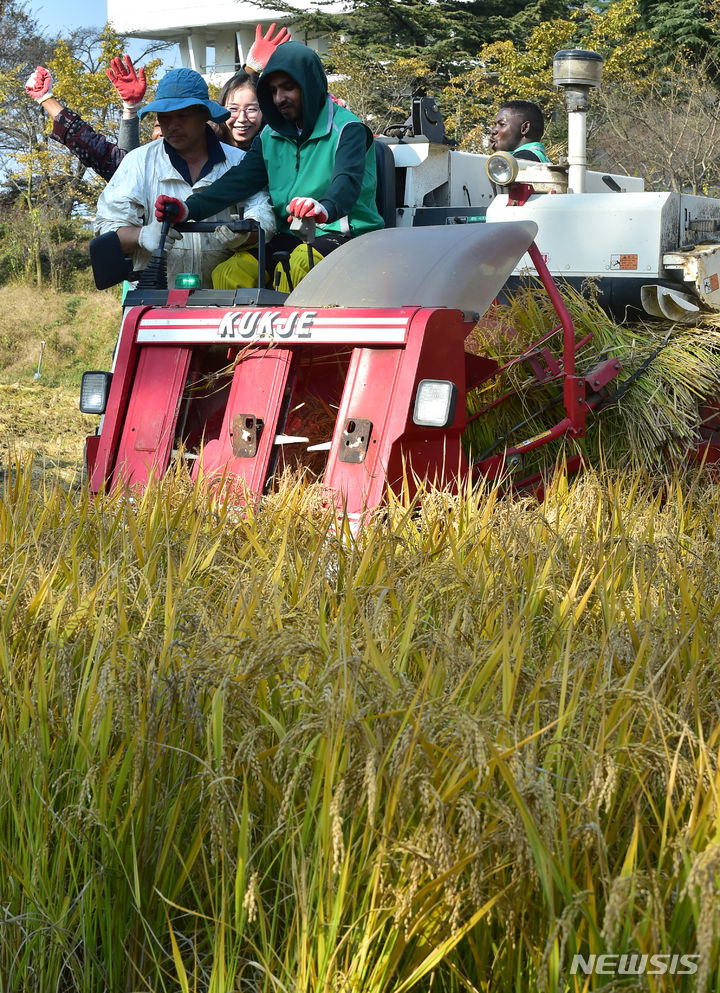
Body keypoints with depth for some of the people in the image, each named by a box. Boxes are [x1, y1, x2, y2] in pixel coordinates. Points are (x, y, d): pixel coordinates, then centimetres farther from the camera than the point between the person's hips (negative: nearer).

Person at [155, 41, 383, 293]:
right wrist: (190, 208, -10)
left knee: (299, 264, -36)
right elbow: (240, 180, 8)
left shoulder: (346, 128, -4)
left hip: (343, 234, -5)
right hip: (288, 238, 5)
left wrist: (325, 208, -46)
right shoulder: (270, 136, 17)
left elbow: (348, 180, -22)